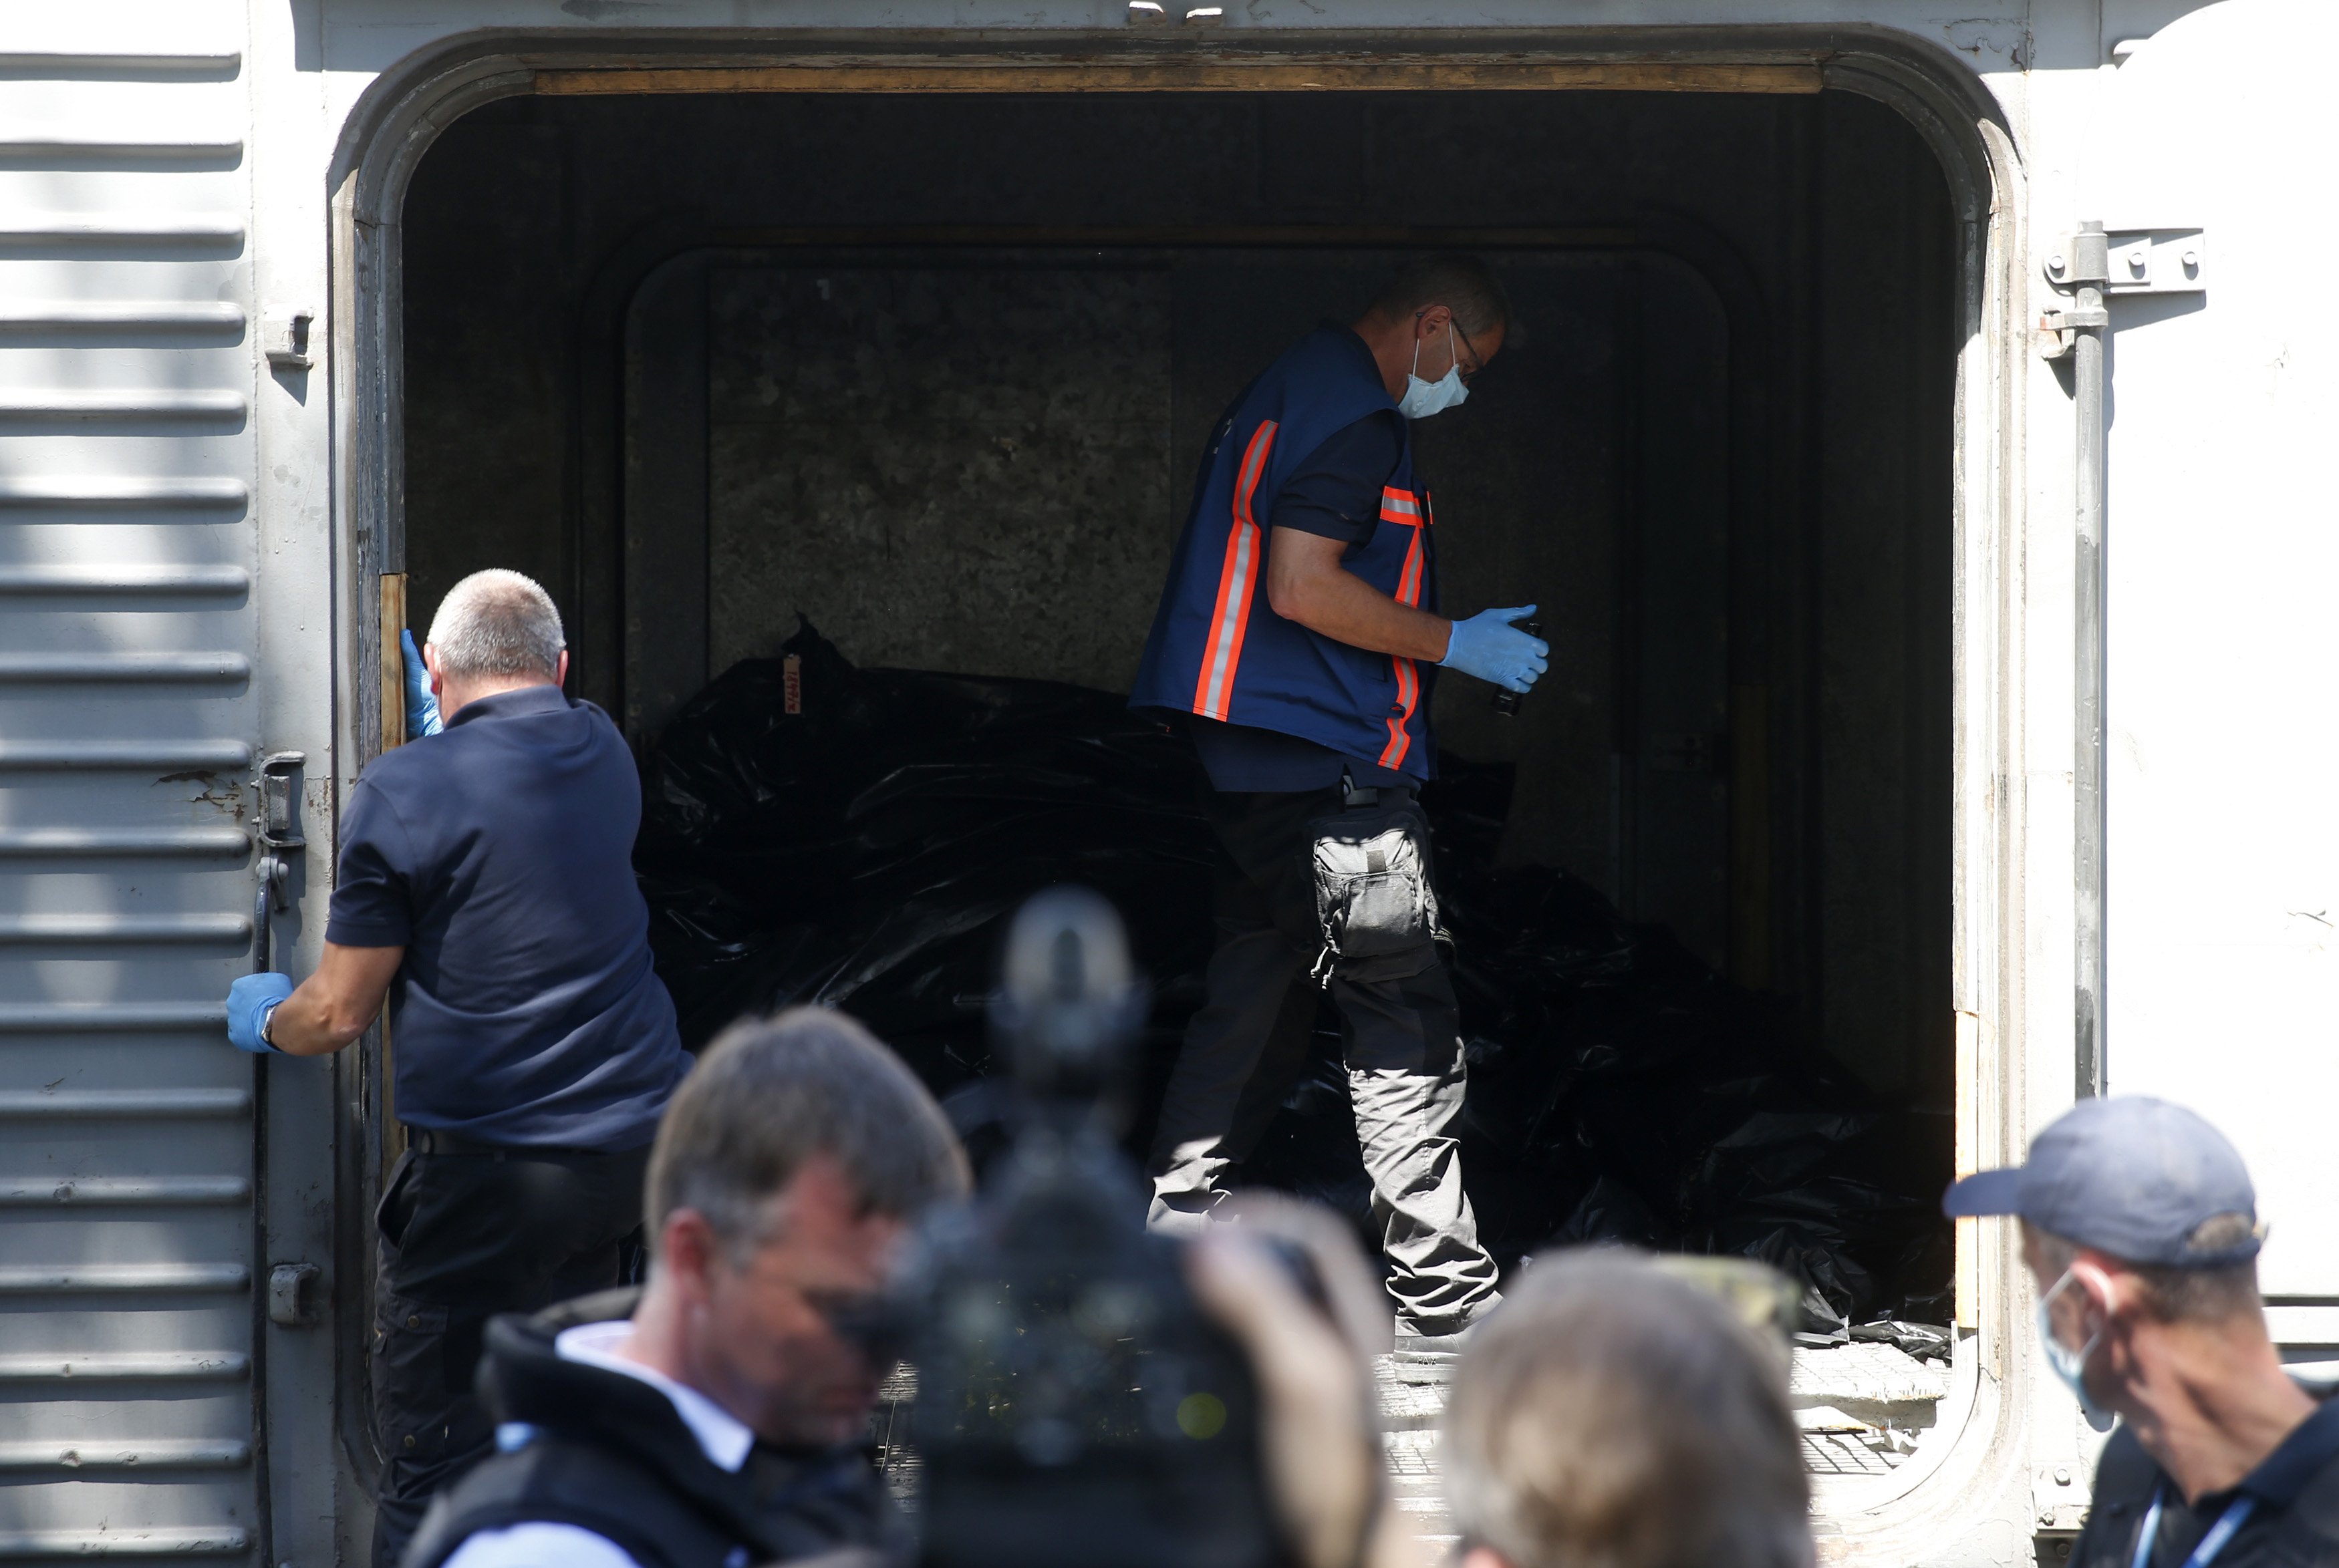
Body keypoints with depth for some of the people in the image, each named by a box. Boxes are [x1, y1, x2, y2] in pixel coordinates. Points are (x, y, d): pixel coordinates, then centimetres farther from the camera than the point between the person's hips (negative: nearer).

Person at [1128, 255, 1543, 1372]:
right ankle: (1442, 1304, -5)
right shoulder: (1355, 418, -13)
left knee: (1254, 1007, 13)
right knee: (1406, 1033, -6)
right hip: (1332, 767, -10)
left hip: (1248, 768, 10)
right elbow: (1303, 586, -21)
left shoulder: (1286, 393, 19)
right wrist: (1452, 644, -12)